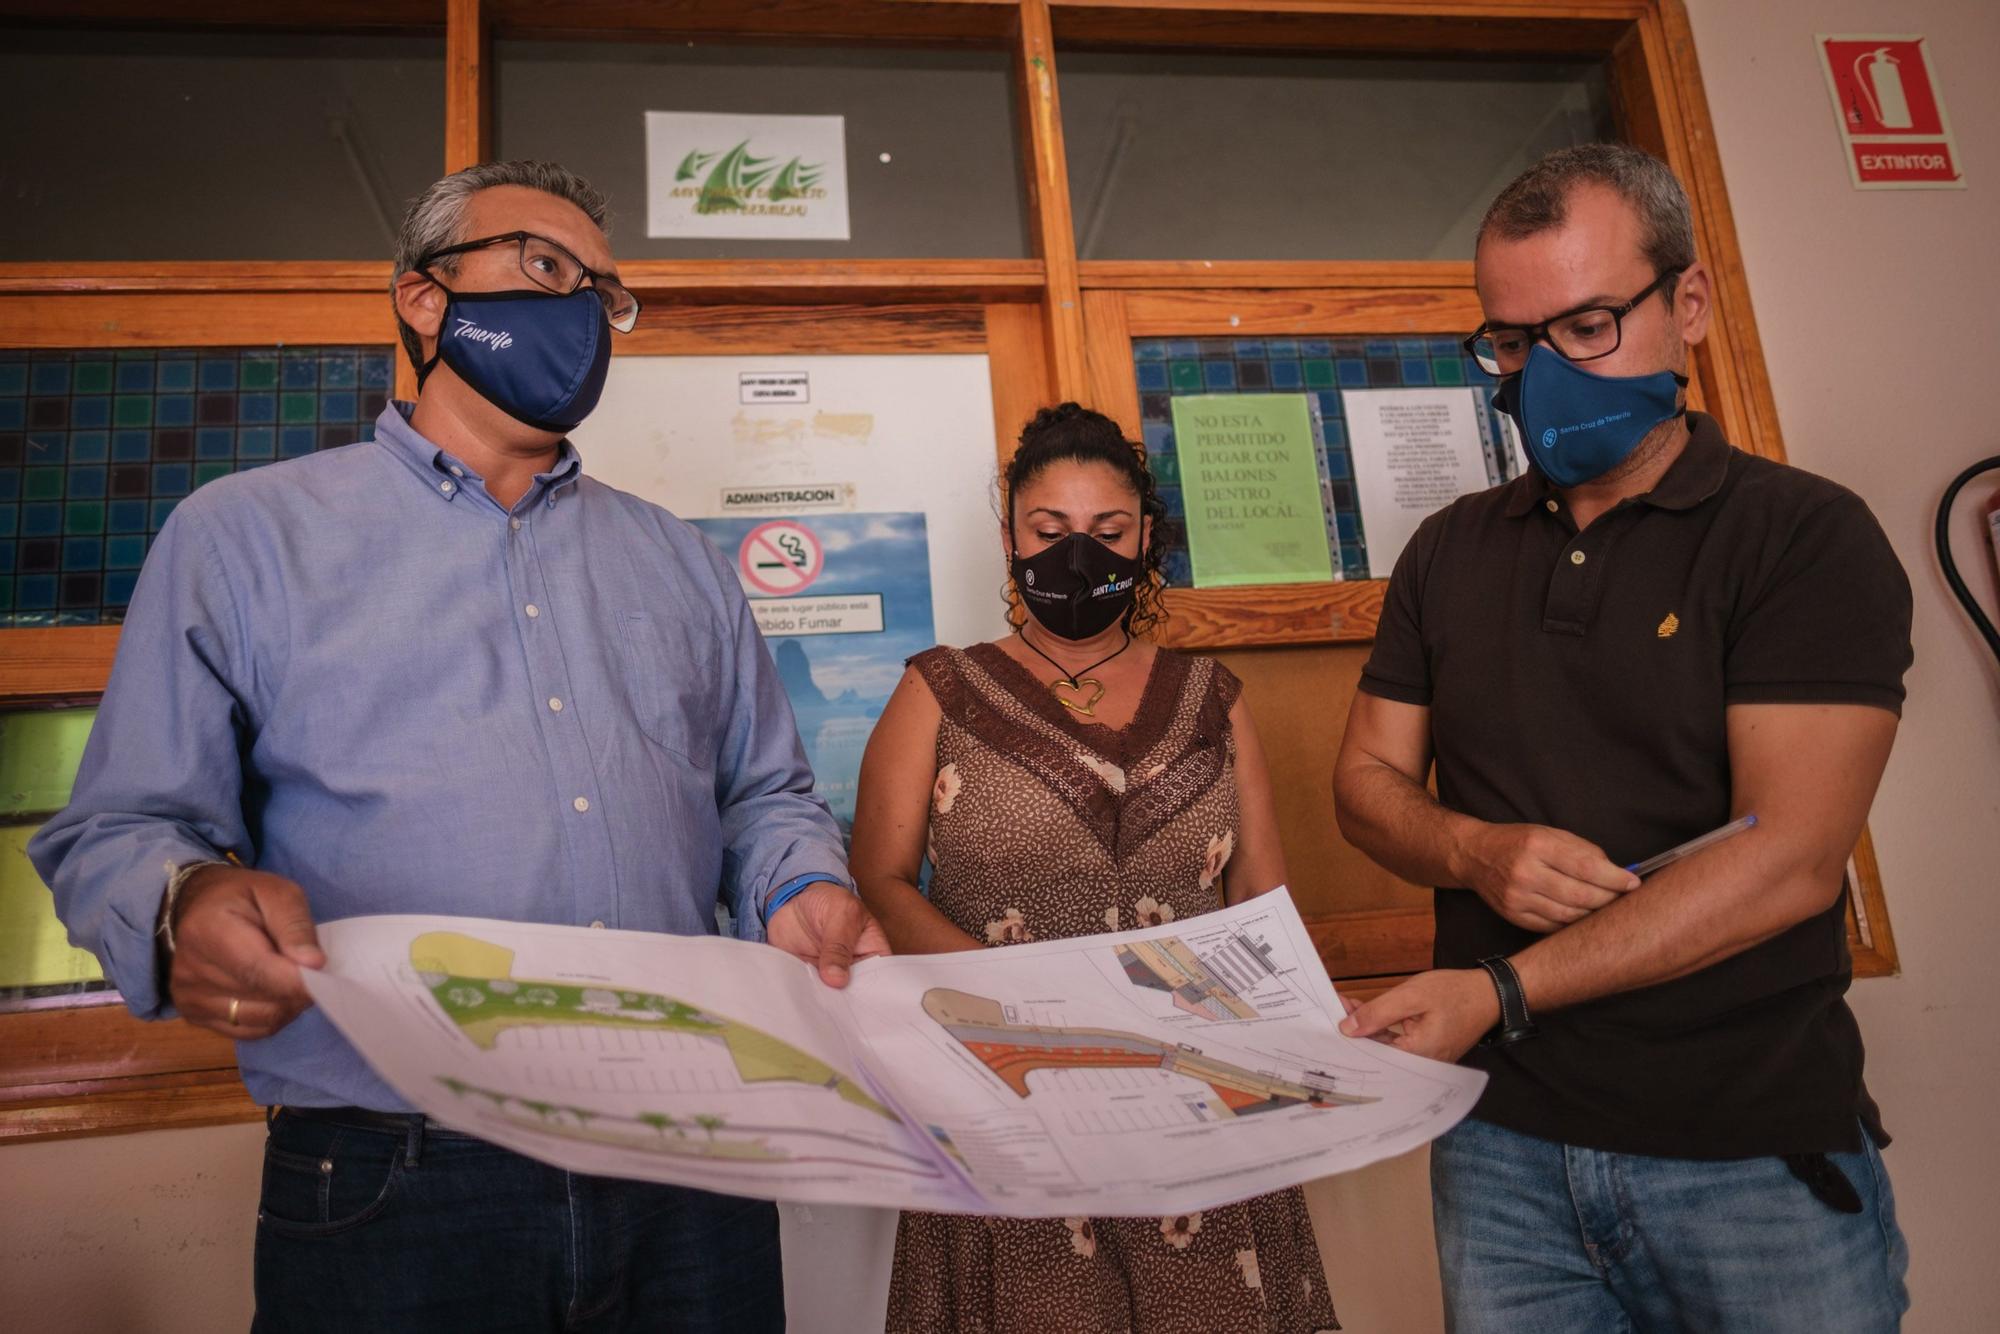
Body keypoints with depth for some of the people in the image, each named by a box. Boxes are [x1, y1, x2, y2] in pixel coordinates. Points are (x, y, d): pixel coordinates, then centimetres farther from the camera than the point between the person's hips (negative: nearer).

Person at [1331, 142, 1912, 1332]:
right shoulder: (1451, 551, 7)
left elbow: (1793, 858, -16)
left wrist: (1499, 992, -21)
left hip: (1757, 1152, -3)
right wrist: (1474, 852, -13)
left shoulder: (1805, 537, -7)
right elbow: (1369, 776, 8)